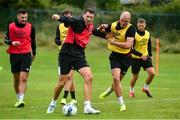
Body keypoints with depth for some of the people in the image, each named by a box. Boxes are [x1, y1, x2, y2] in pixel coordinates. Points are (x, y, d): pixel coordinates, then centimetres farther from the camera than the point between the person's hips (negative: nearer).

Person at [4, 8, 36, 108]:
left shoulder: (30, 27, 2)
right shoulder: (11, 26, 0)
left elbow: (33, 40, 15)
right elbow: (6, 40, 5)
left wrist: (34, 53, 23)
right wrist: (12, 42, -16)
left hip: (26, 55, -1)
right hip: (14, 55, 1)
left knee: (23, 78, -13)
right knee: (16, 79, 9)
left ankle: (21, 100, -20)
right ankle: (18, 98, 26)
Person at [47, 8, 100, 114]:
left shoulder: (90, 26, 7)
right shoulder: (77, 22, -14)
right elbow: (68, 20, -38)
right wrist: (59, 17, -57)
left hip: (79, 55, 5)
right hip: (67, 53, -5)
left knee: (89, 77, -14)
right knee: (62, 82, 1)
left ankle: (87, 107, -14)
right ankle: (53, 103, 28)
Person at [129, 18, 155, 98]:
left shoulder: (147, 33, 0)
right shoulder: (134, 35, -17)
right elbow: (131, 48, -21)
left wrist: (150, 55, 15)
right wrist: (141, 55, -29)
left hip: (146, 57, 4)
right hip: (136, 58, -4)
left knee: (152, 73, -12)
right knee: (135, 76, 4)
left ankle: (146, 88, 12)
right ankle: (131, 90, 30)